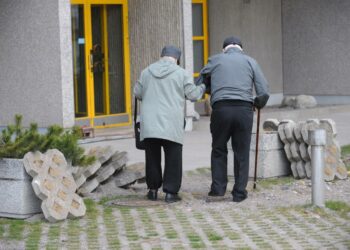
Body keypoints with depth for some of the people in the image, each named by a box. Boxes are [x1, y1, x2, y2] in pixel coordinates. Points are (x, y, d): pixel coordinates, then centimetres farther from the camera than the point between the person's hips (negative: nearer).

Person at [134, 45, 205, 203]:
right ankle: (170, 192, 3)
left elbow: (137, 93, 14)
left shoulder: (146, 72, 9)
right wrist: (202, 88, 20)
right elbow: (192, 95, 0)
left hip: (149, 123, 3)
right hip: (171, 124, -3)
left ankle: (153, 190, 20)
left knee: (152, 157, 14)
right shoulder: (181, 73, -1)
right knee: (173, 159, 4)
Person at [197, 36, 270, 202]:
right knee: (241, 153, 9)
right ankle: (239, 192, 10)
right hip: (244, 109, 0)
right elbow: (264, 93, 8)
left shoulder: (215, 60, 12)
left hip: (221, 109, 0)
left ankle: (218, 187, 11)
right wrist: (258, 104, 28)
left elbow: (198, 86, 17)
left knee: (219, 149, 17)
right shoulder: (250, 62, 13)